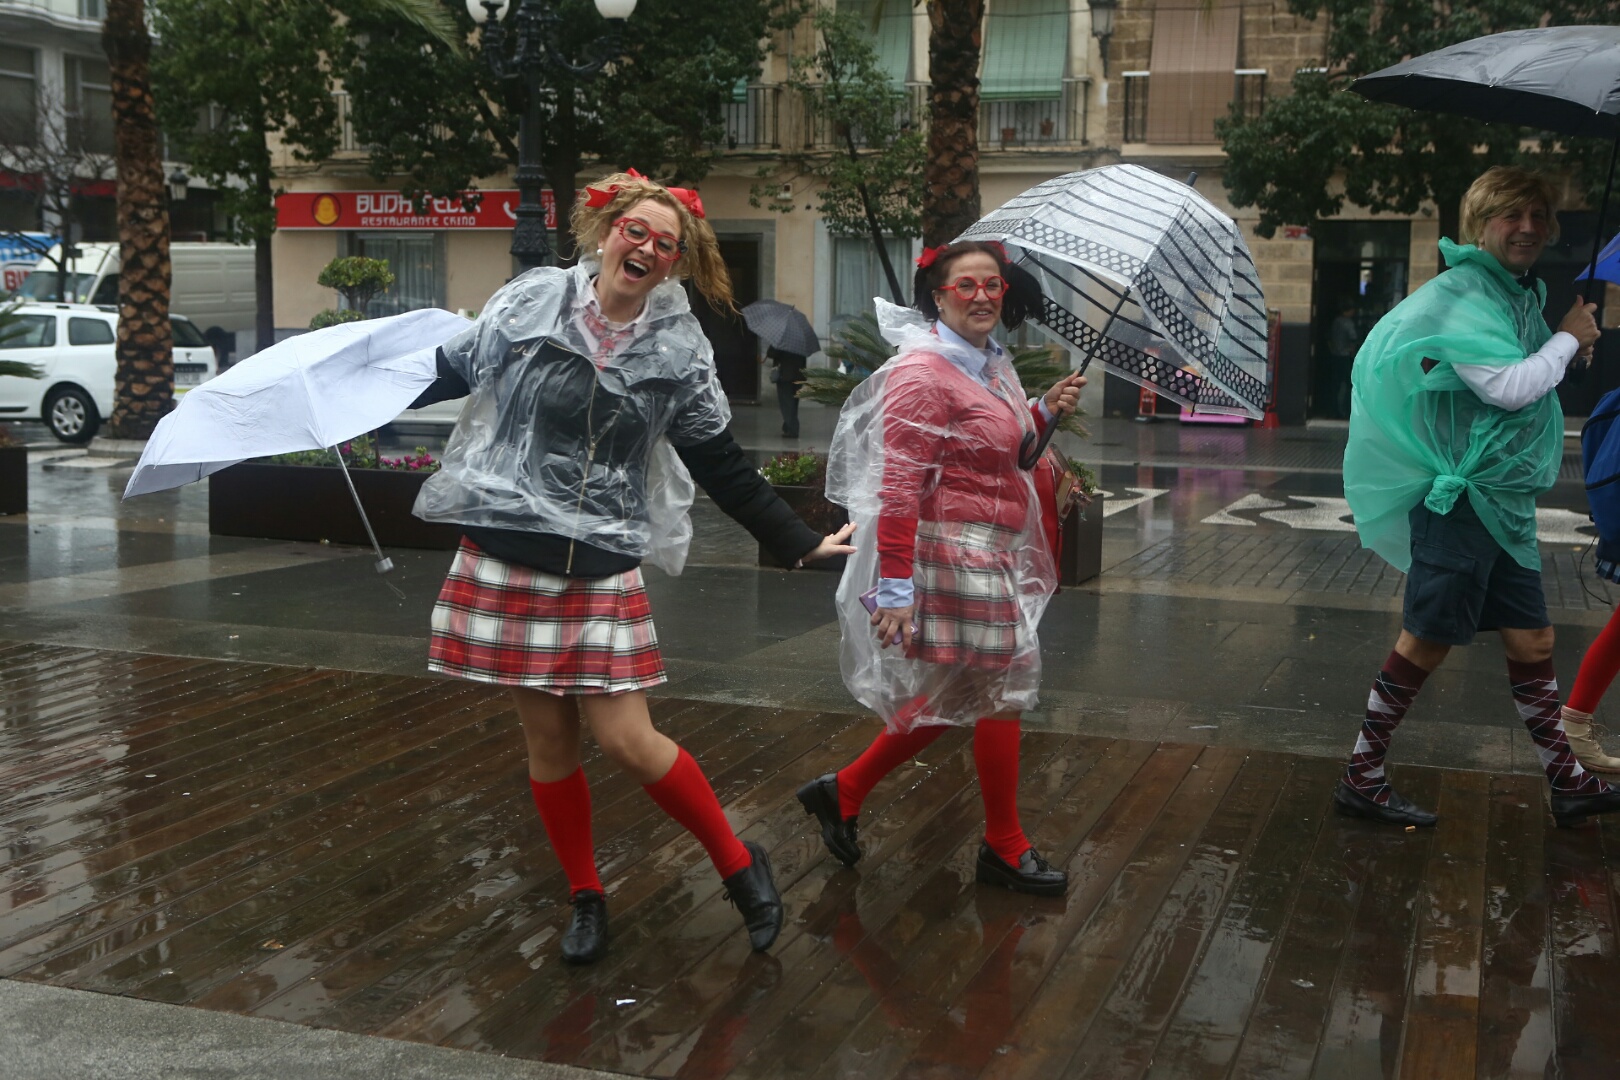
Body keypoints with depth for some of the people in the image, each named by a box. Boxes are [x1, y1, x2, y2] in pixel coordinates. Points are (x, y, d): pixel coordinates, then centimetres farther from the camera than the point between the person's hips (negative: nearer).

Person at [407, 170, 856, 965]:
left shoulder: (678, 353, 2)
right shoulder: (530, 303, 0)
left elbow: (723, 467, 8)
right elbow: (451, 372, 12)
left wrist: (800, 543, 6)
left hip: (602, 568, -1)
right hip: (507, 558, 1)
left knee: (626, 740, -7)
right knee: (547, 737, 8)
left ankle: (738, 865, 16)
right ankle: (586, 900, 27)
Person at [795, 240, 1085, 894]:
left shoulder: (990, 366, 13)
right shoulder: (923, 372, -16)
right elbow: (899, 488, -22)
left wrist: (1046, 411, 9)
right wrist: (895, 588, -25)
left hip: (992, 556, 10)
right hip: (956, 553, -10)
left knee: (953, 696, 17)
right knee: (1001, 693, 2)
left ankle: (844, 790, 27)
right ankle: (1004, 849, 19)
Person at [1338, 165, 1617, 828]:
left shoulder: (1522, 294, 15)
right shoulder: (1462, 294, -13)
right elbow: (1508, 387, -22)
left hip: (1506, 500, 9)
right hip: (1461, 495, -9)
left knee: (1532, 639, 13)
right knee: (1427, 641, -4)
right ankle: (1361, 779, 5)